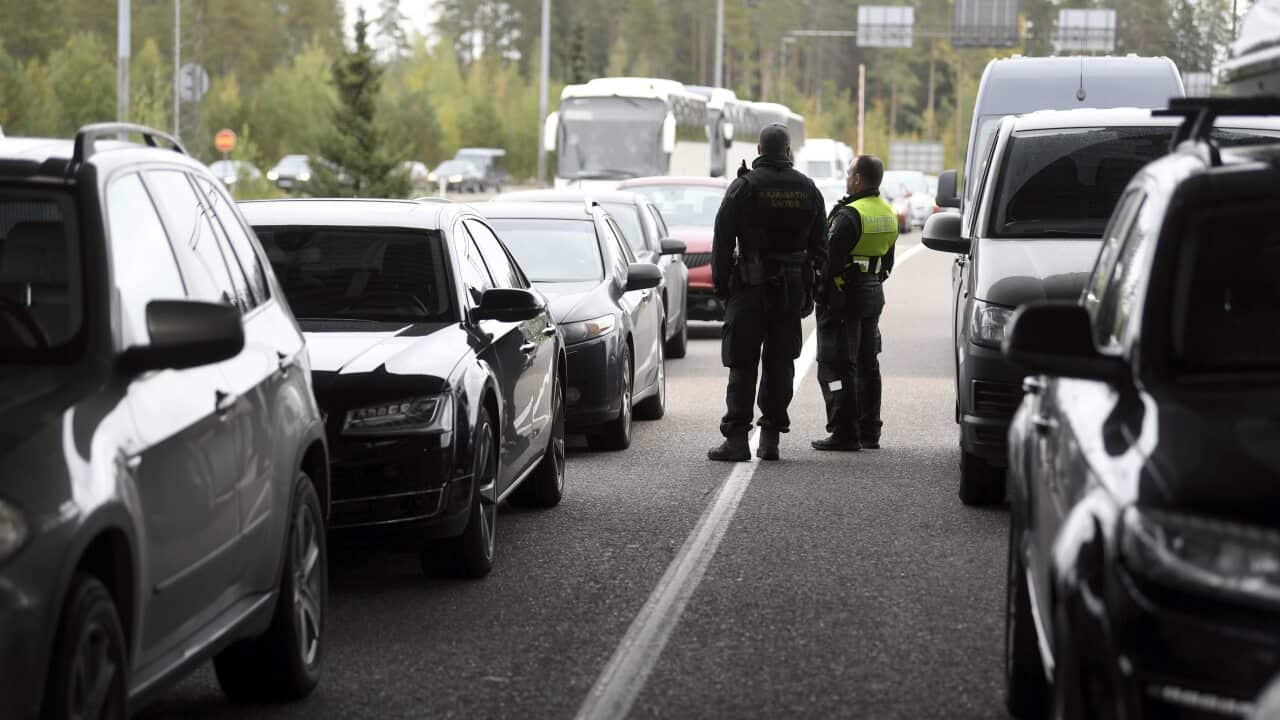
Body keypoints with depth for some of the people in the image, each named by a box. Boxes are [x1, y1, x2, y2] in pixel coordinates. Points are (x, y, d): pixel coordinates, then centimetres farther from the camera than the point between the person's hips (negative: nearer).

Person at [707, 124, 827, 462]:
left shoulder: (743, 187, -5)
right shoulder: (808, 190, 7)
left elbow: (722, 241, -7)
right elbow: (819, 246, 10)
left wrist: (721, 285, 1)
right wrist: (810, 291, 14)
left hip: (750, 285, -3)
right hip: (792, 288, 3)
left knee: (742, 363, -1)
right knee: (780, 363, 10)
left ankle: (736, 437, -8)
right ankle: (771, 437, 9)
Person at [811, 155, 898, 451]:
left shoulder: (849, 215, -19)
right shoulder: (889, 214, 10)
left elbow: (831, 260, -20)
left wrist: (822, 295, -12)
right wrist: (875, 283, 20)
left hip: (845, 295, -9)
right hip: (874, 294, 9)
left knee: (836, 366, -4)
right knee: (867, 364, 16)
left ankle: (844, 433, -7)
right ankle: (869, 432, 20)